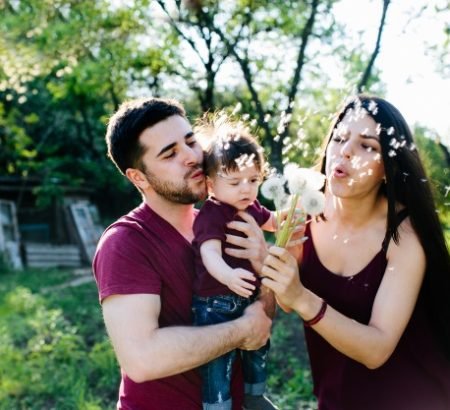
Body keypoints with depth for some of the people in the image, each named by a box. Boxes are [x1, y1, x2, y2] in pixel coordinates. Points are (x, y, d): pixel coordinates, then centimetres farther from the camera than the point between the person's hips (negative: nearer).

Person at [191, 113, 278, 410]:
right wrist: (228, 276, -54)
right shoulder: (211, 215, -21)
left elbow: (273, 222, 28)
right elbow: (210, 254, -35)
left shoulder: (251, 208, 6)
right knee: (217, 362, -5)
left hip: (248, 298, 9)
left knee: (258, 349, 24)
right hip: (216, 304, -9)